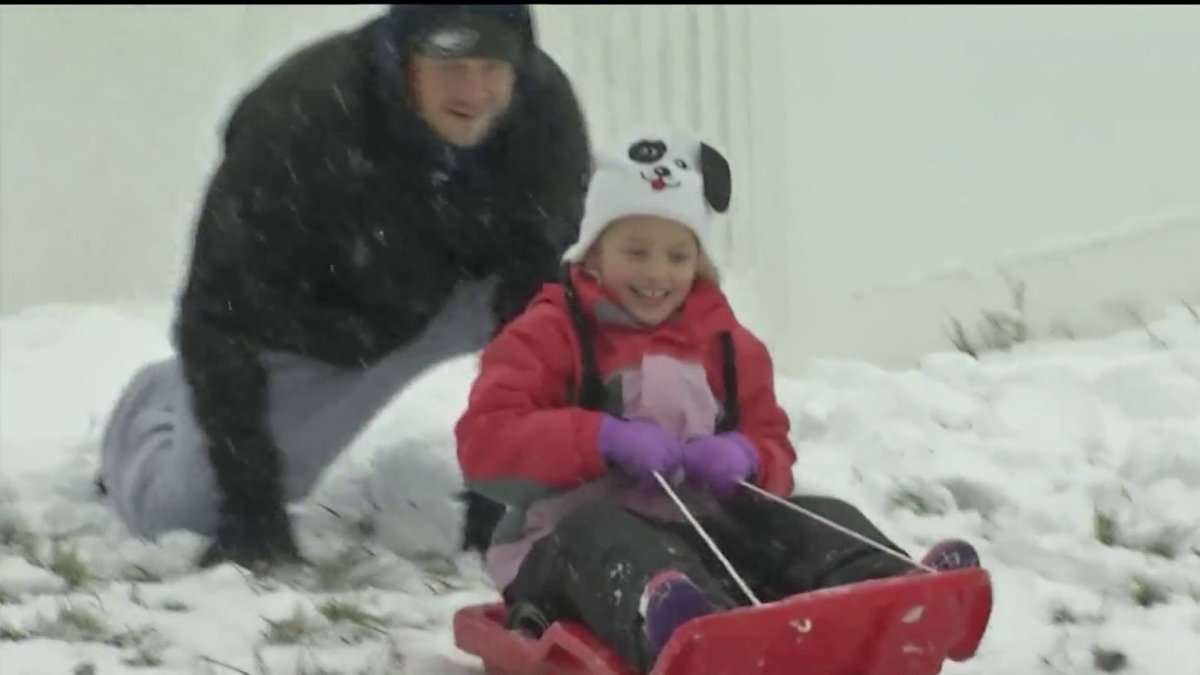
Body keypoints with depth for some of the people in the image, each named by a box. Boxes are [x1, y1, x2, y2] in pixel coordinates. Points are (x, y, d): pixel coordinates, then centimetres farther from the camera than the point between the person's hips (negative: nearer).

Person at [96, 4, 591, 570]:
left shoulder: (546, 107, -27)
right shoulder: (299, 116, -37)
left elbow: (540, 290, -16)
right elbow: (221, 311, -32)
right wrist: (249, 507, -34)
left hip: (446, 299, 2)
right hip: (302, 326, -2)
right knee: (177, 507, -4)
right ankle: (160, 403, 32)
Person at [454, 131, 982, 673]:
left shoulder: (727, 343, 19)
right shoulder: (548, 334, 3)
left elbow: (773, 448, 19)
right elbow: (484, 441, -11)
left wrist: (746, 459, -9)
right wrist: (605, 439, -24)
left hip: (705, 527, 5)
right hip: (580, 530, -5)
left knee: (820, 520, -18)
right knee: (602, 539, -40)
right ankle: (674, 622, -75)